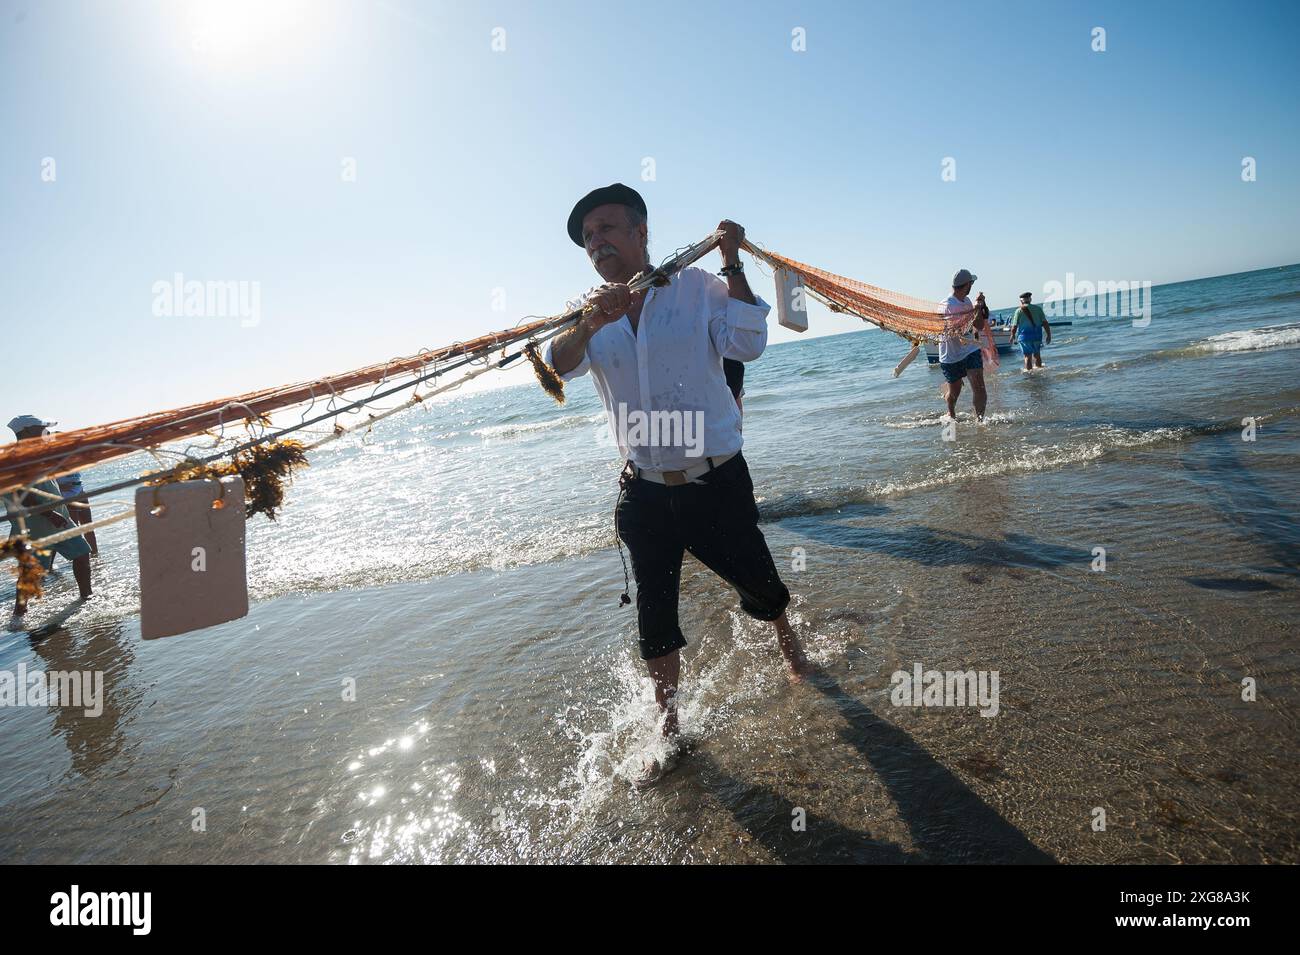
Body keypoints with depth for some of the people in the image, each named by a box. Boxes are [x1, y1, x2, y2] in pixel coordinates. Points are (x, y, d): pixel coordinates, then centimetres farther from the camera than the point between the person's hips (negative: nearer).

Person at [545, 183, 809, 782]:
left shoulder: (696, 288, -3)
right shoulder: (592, 315, 5)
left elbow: (747, 344, -15)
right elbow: (560, 366, -15)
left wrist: (732, 264, -18)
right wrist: (591, 324, -34)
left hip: (717, 482, -2)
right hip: (645, 492, 3)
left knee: (756, 580, 14)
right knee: (654, 617, 9)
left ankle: (786, 639, 51)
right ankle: (667, 727, 30)